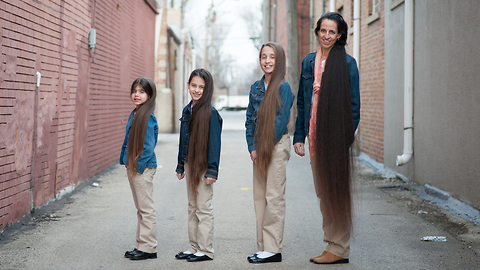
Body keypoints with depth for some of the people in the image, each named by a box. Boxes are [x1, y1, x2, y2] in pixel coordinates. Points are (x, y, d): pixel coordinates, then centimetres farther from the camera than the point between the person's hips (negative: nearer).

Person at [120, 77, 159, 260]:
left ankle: (148, 248, 5)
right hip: (133, 166, 9)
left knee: (146, 209, -2)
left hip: (143, 167, -9)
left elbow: (148, 146, -18)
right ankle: (142, 245, 22)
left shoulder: (148, 117, -16)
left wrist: (138, 165, -16)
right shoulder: (134, 114, 11)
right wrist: (127, 162, 13)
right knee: (140, 208, 15)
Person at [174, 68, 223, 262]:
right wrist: (180, 166, 16)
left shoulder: (210, 113, -13)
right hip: (189, 164, 8)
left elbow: (214, 143, -14)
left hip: (203, 165, -8)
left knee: (204, 208, -2)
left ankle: (206, 250, 6)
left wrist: (212, 171, -17)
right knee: (192, 207, 13)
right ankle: (194, 247, 22)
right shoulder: (187, 110, 10)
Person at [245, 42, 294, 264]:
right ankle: (263, 247, 15)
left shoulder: (283, 87, -8)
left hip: (277, 145, -7)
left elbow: (281, 120, -12)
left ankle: (273, 249, -1)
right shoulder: (256, 87, 11)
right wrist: (252, 148, 2)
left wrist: (266, 147, -11)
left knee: (273, 197, -6)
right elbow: (250, 119, 12)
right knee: (259, 196, 8)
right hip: (259, 148, 7)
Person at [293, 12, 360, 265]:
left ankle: (339, 248, 5)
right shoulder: (309, 61, 12)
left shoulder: (346, 63, -5)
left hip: (336, 134, -6)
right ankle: (331, 242, 19)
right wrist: (299, 136, 11)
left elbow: (354, 104, -5)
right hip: (315, 134, 6)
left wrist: (347, 136, -12)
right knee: (322, 190, 10)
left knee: (337, 190, -2)